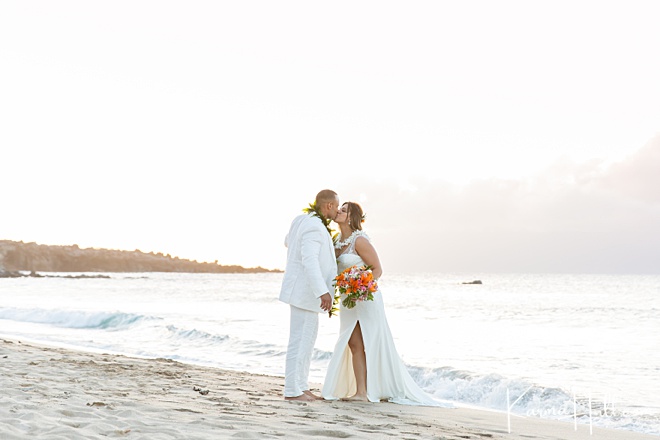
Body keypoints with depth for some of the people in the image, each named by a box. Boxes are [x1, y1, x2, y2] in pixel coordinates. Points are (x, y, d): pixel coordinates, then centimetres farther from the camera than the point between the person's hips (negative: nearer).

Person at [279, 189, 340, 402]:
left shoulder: (303, 221, 11)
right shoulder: (314, 227, -20)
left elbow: (288, 241, 31)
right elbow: (310, 261, -28)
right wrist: (323, 292, -31)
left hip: (306, 291, 11)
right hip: (304, 291, -11)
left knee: (308, 337, 13)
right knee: (300, 339, -5)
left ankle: (301, 387, 17)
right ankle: (292, 390, 0)